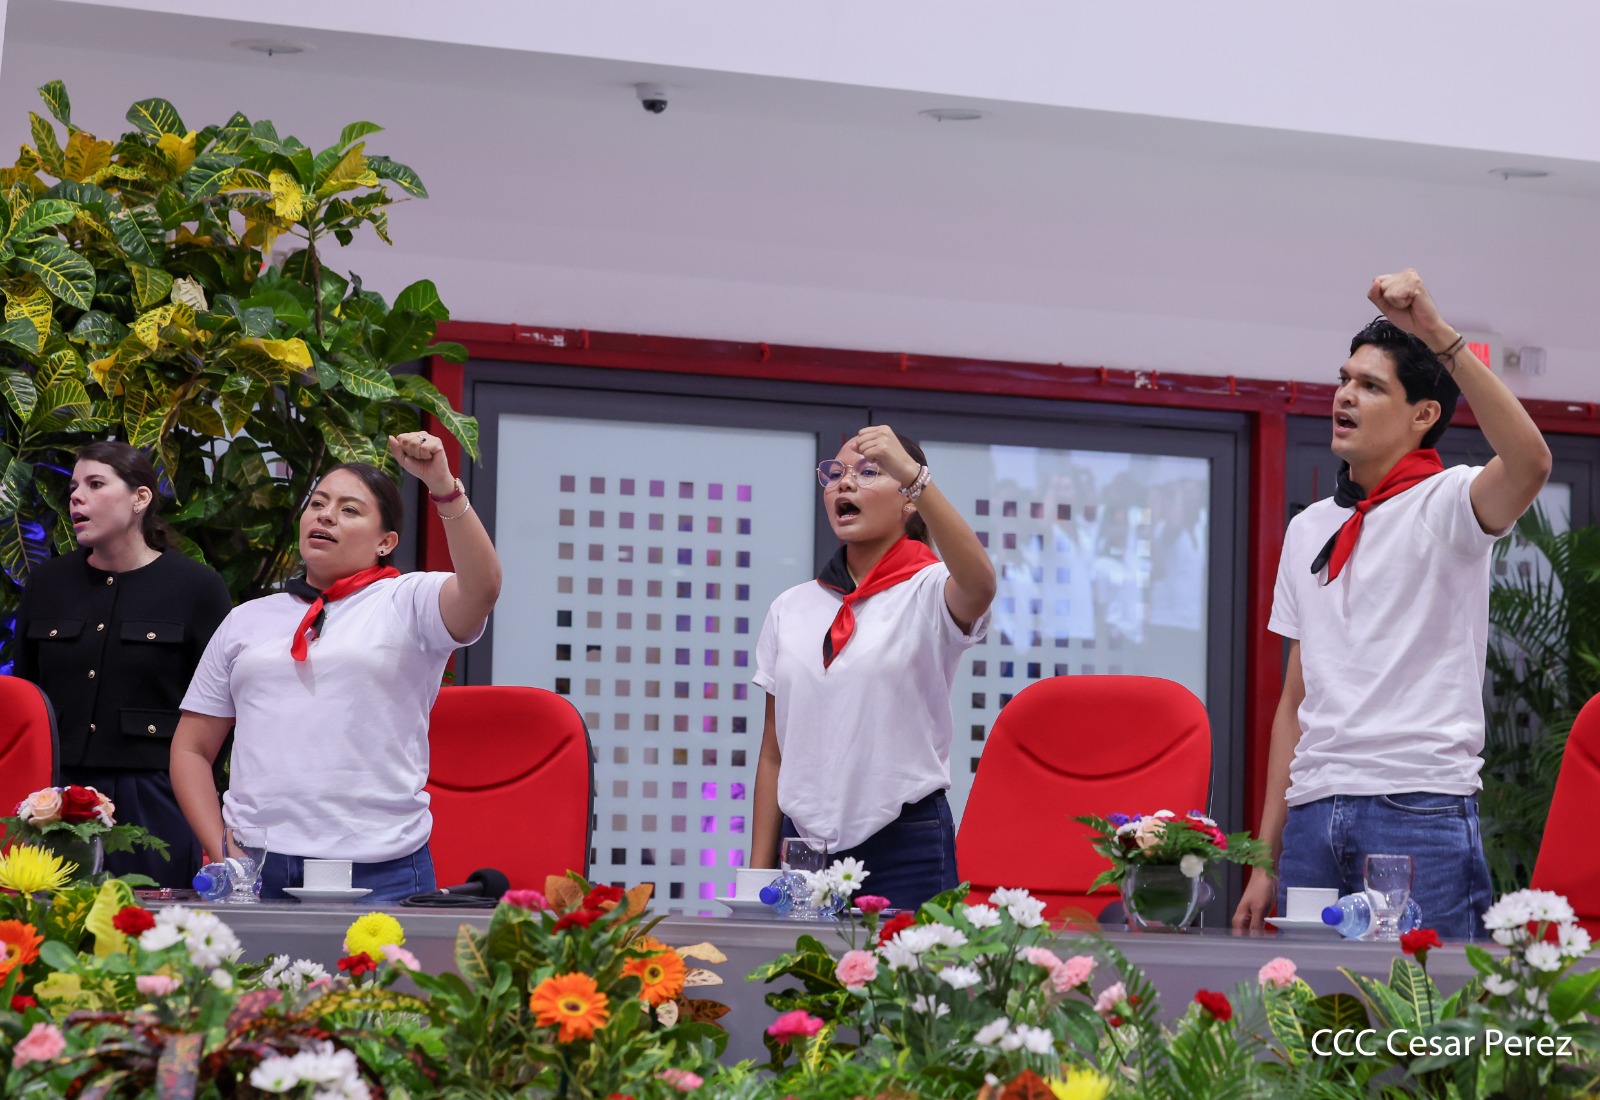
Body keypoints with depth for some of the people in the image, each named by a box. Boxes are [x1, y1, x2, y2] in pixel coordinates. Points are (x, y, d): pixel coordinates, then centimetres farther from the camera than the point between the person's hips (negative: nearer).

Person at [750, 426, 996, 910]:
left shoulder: (929, 593, -3)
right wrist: (758, 873, 7)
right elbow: (773, 754, 12)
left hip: (905, 850, -4)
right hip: (804, 845, 4)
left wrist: (914, 474, -40)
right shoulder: (791, 609, 11)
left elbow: (979, 585, -30)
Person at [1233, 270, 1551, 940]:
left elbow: (1529, 463, -25)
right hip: (1313, 815, 5)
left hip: (1418, 812, -5)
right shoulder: (1308, 531, 18)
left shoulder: (1447, 503, 0)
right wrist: (1265, 860, 14)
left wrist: (1438, 335, -30)